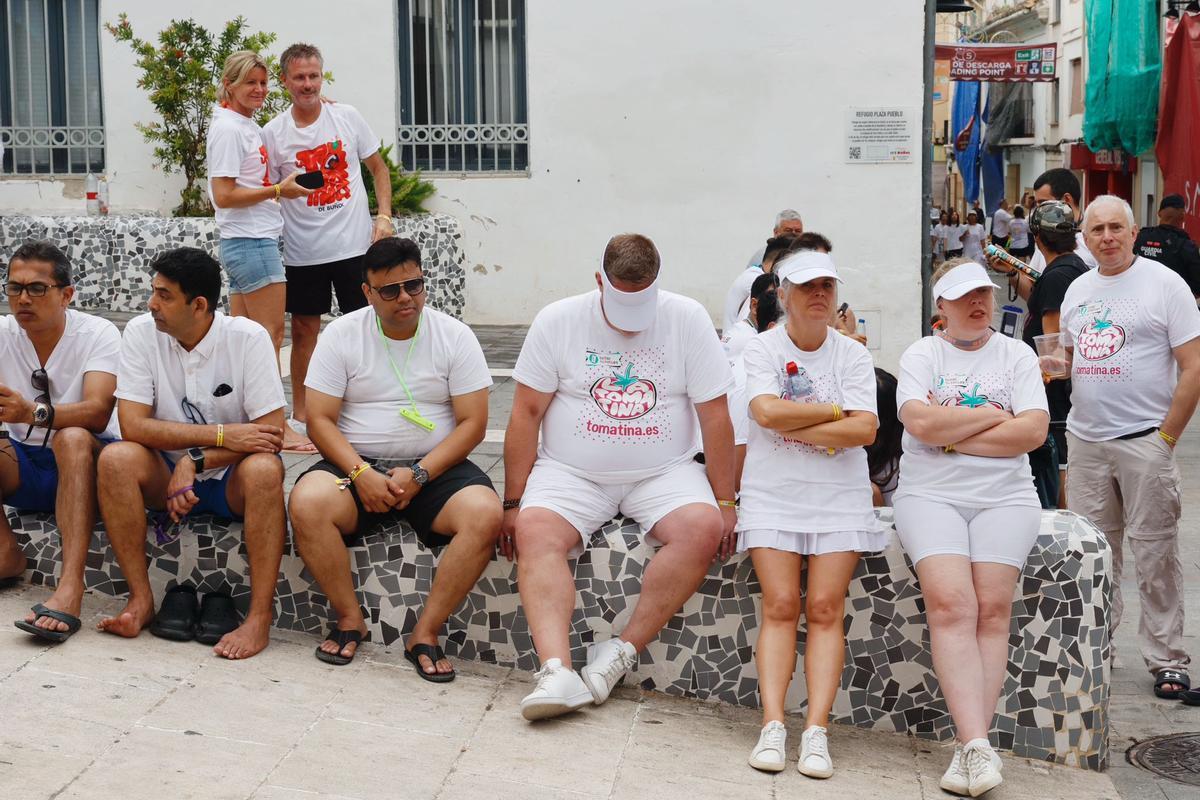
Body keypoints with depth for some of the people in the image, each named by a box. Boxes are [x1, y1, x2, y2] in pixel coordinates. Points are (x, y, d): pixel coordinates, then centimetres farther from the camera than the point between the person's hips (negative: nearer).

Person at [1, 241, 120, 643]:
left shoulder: (99, 334, -12)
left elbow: (98, 412, -28)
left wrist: (33, 413, -46)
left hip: (87, 462, -4)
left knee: (72, 438, -37)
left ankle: (70, 587, -47)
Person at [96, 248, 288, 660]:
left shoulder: (248, 338, -14)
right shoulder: (142, 332, -8)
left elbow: (272, 433, -17)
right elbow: (132, 425, -16)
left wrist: (196, 461, -26)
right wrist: (222, 435, -24)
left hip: (231, 479, -2)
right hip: (167, 474, 2)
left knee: (264, 469, -34)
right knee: (116, 459, -26)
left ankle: (260, 616, -29)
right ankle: (141, 599, -18)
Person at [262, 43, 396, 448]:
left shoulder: (347, 117, 0)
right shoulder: (273, 133, 0)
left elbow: (377, 167, 7)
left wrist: (384, 215, -4)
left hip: (354, 243, 0)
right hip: (303, 250, 0)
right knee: (304, 330, 8)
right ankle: (300, 415, 20)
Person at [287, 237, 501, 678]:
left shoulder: (454, 336, 2)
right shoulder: (341, 335, 3)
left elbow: (473, 422, -2)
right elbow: (320, 419, -1)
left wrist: (419, 475, -16)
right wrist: (360, 473, -18)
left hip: (435, 466, 0)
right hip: (357, 463, 0)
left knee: (485, 514, -30)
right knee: (307, 503, -31)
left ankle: (425, 632, -17)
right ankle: (349, 618, -10)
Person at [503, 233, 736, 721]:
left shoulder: (687, 319, -2)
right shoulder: (557, 321, -1)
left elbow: (715, 415, 0)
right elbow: (527, 414, 0)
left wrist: (725, 502, -3)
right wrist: (513, 502, -3)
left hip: (664, 473, 0)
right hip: (571, 474, 0)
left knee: (703, 529, -29)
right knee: (535, 530, -29)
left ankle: (620, 654, -23)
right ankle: (556, 671, -39)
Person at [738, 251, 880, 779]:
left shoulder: (852, 355, 7)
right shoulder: (762, 348, 5)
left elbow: (865, 430, -7)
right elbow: (766, 411, -14)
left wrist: (793, 427, -9)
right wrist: (835, 411, -6)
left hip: (839, 496, 1)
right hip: (772, 493, -1)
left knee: (825, 607, -10)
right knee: (781, 604, -12)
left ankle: (816, 730, -13)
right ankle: (772, 726, -14)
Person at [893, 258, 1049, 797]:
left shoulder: (1017, 356, 11)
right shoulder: (922, 354, 8)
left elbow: (1034, 431, -4)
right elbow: (920, 422, -11)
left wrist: (952, 433, -7)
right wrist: (993, 415, -3)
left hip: (1005, 497, 2)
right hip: (931, 495, -1)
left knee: (992, 608, -15)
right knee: (950, 604, -20)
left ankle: (970, 747, -14)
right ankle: (978, 747, -26)